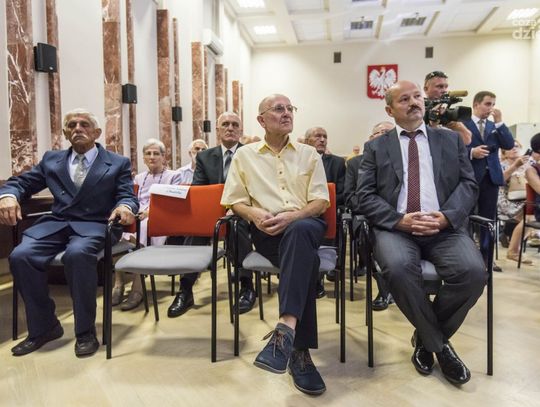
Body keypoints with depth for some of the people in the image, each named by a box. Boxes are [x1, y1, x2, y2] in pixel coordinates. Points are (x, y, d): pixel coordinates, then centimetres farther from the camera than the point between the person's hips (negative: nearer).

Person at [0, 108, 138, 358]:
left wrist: (125, 206, -25)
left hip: (95, 225, -4)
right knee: (20, 256, -23)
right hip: (56, 224, 4)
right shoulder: (51, 159, 19)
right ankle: (44, 327, -3)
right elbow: (21, 182, 18)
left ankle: (85, 331, -18)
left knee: (77, 254, -36)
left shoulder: (118, 164, 10)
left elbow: (128, 195, 0)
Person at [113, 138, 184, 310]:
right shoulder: (138, 178, 30)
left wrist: (150, 211, -16)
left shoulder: (174, 176, 14)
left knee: (139, 230, -38)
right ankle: (118, 284, -30)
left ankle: (137, 288, -36)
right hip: (137, 217, 4)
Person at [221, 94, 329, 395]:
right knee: (306, 259, -34)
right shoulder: (245, 155, 15)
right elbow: (234, 201, 11)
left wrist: (291, 217, -13)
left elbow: (321, 201, 6)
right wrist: (255, 215, -12)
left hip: (305, 224, 1)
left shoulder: (309, 154, 16)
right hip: (266, 231, -1)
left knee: (299, 231, -39)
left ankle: (286, 329, -45)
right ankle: (300, 349, -30)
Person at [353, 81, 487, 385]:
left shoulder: (451, 140, 17)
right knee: (399, 268, -33)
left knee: (473, 271, -27)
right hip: (396, 228, -1)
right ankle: (439, 344, -5)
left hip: (445, 227, 2)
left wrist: (447, 216, -12)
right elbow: (365, 196, 3)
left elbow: (469, 185, 8)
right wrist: (399, 220, -14)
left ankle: (425, 337, 1)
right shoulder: (376, 147, 12)